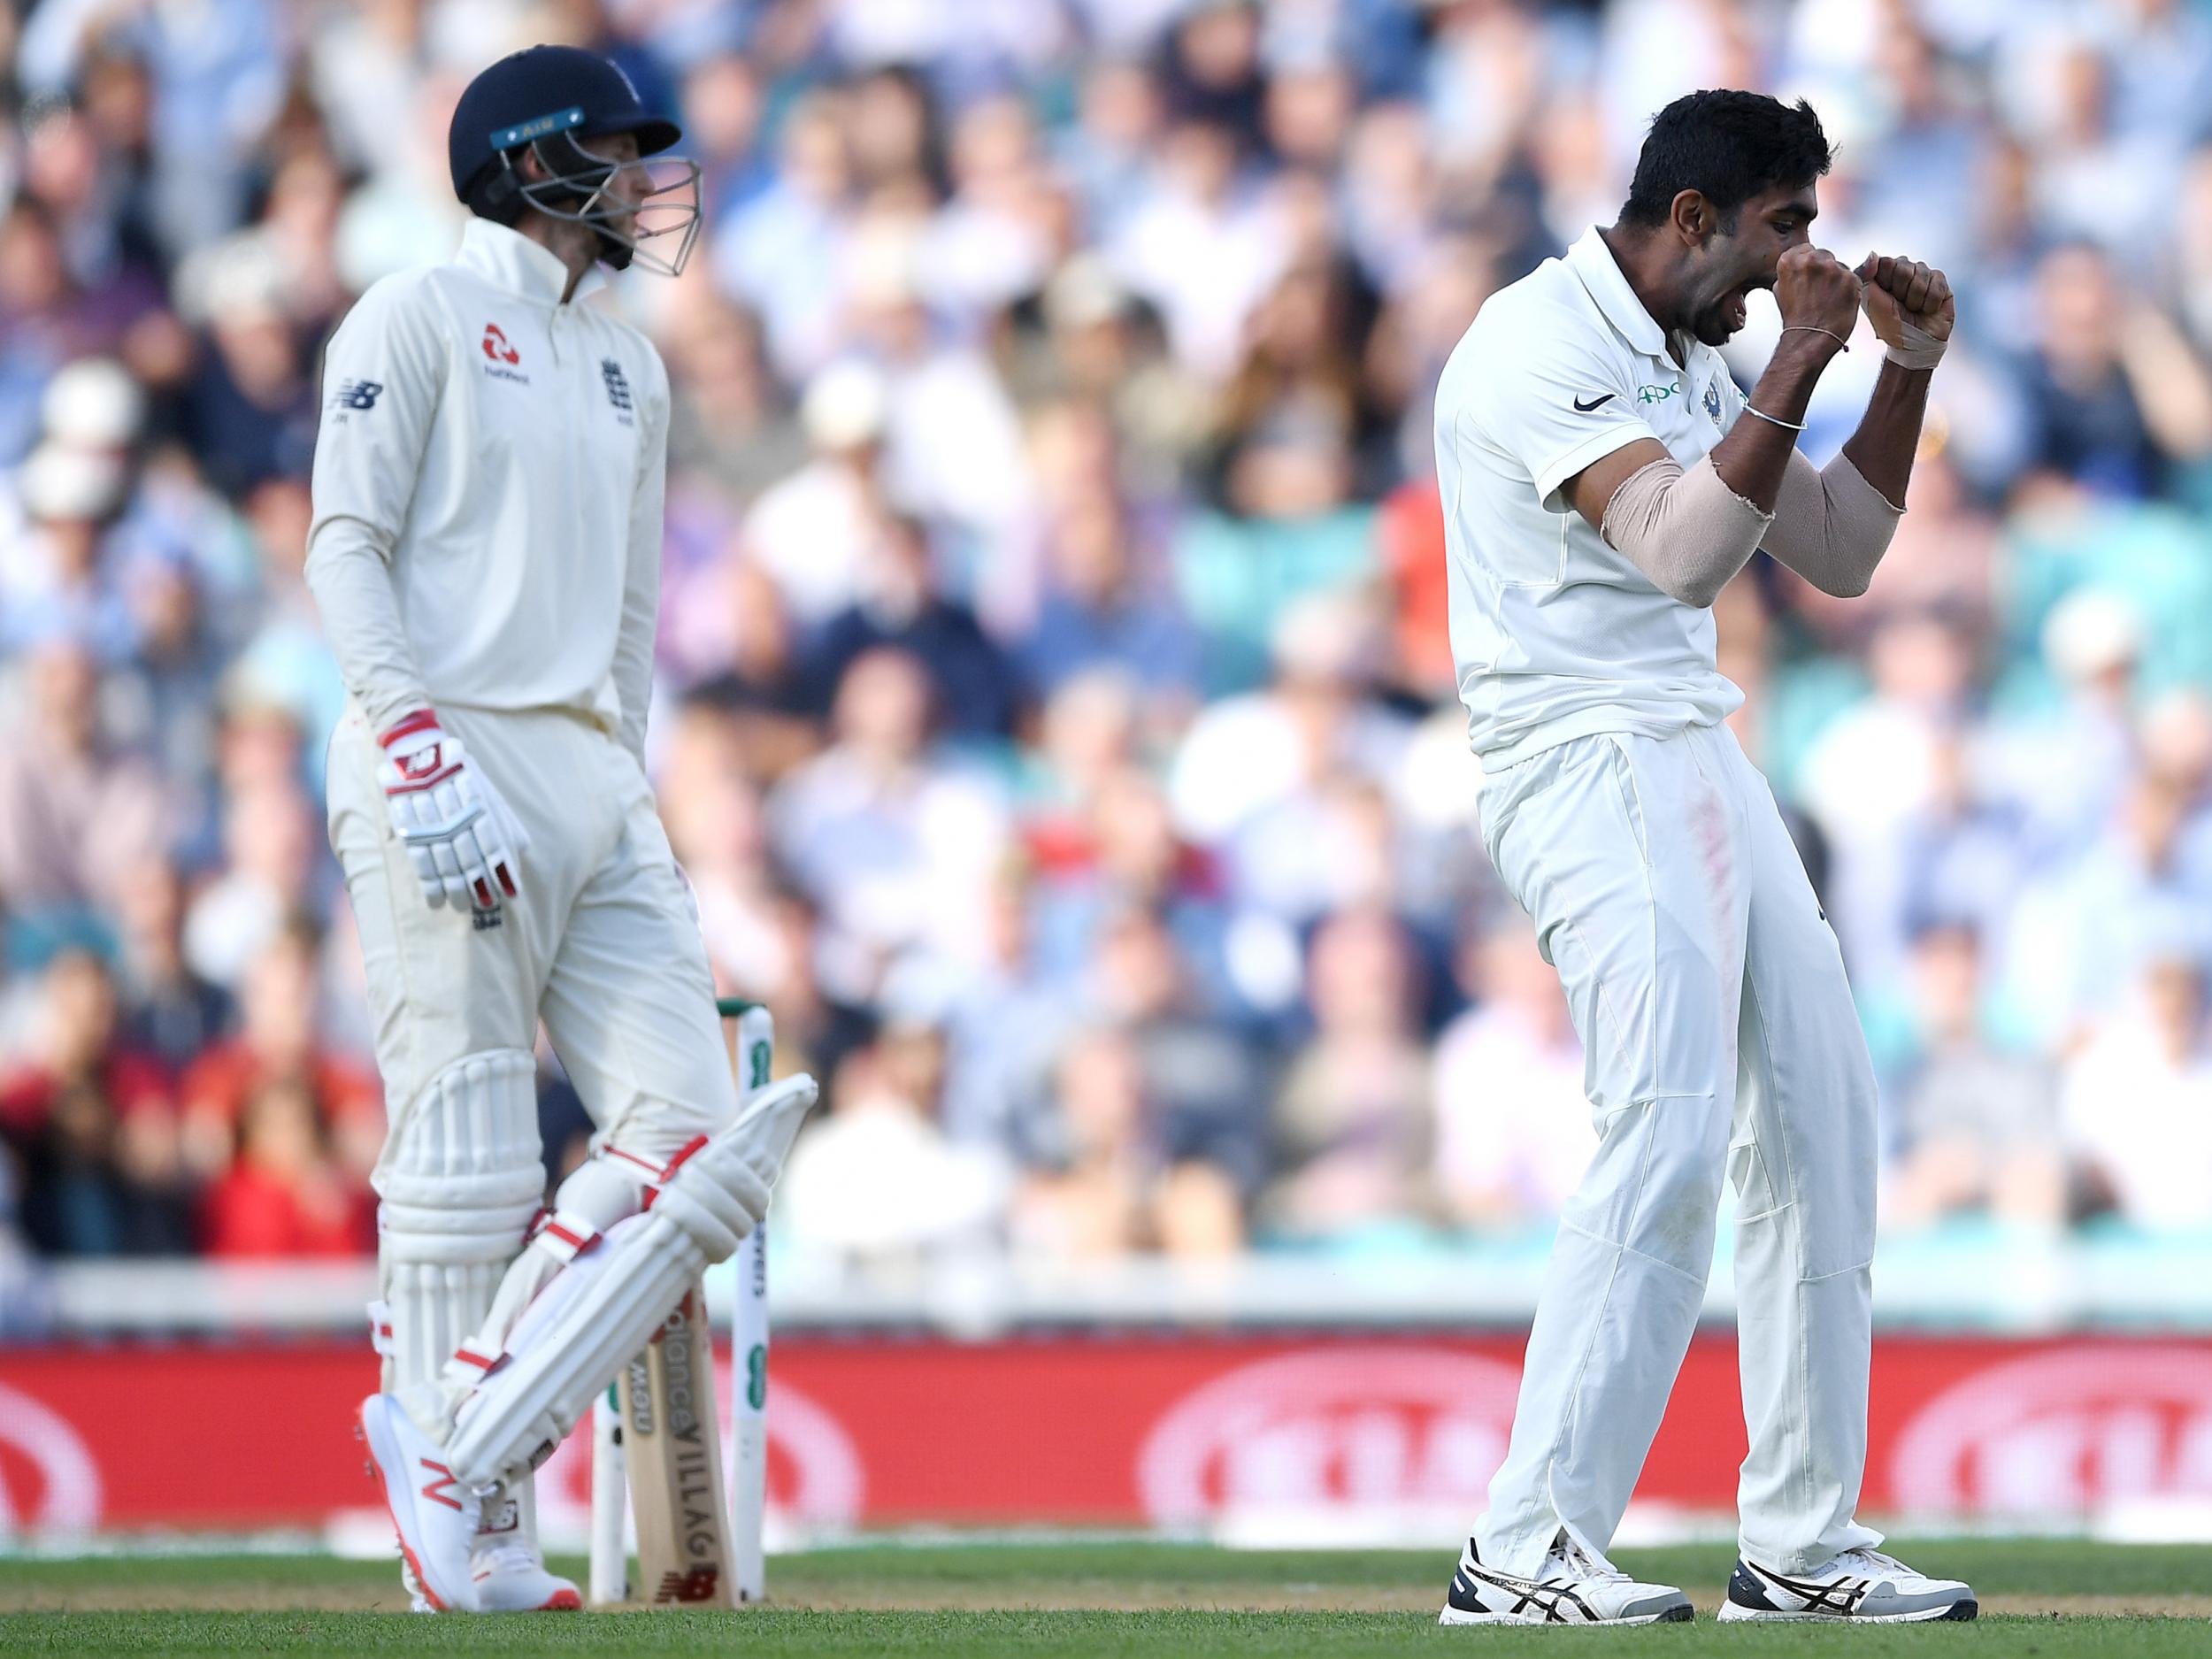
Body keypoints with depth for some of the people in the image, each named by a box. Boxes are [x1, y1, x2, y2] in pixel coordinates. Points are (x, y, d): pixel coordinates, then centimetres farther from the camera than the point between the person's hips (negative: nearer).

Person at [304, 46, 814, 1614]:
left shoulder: (630, 366, 24)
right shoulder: (420, 318, 1)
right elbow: (346, 545, -7)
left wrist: (633, 797, 18)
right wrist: (420, 746, -19)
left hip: (596, 779, 8)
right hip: (449, 775, -7)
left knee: (686, 1133, -6)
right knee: (466, 1156, -8)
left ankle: (474, 1424, -2)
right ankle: (465, 1535, -4)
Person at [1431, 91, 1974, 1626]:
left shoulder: (1694, 362, 16)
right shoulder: (1541, 343, -13)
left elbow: (1838, 556, 21)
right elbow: (1684, 553, -25)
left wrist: (1907, 371, 10)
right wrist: (1806, 355, -22)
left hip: (1699, 758, 10)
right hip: (1585, 758, -10)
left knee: (1820, 1124, 9)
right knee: (1671, 1131, -21)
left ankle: (1805, 1545, 16)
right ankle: (1526, 1557, -20)